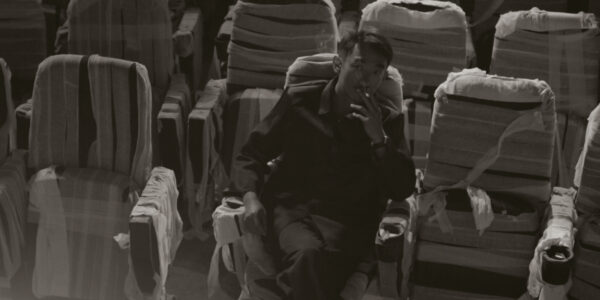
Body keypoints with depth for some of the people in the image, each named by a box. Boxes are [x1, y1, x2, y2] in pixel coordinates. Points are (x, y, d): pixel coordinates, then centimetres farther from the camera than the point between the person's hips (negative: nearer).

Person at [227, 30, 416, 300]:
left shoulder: (388, 119, 12)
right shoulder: (300, 100, 11)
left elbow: (403, 190, 6)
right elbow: (251, 154, 14)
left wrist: (378, 138, -6)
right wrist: (250, 197, -6)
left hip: (345, 219, 0)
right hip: (290, 206, 0)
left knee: (310, 263, -35)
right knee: (307, 254, -36)